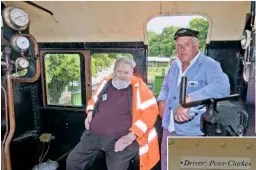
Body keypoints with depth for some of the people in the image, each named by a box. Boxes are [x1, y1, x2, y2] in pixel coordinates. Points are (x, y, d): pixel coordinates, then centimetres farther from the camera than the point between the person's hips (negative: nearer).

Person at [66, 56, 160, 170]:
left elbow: (150, 111, -9)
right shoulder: (105, 83, 11)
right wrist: (90, 114, 7)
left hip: (121, 139, -5)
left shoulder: (139, 87, -4)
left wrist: (132, 135, -16)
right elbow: (94, 100, 28)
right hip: (93, 135, 5)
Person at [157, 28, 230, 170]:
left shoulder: (209, 65, -14)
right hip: (169, 128, 7)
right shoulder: (174, 65, 9)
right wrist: (162, 100, 5)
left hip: (193, 133, -6)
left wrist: (189, 100, -41)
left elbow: (221, 88, -34)